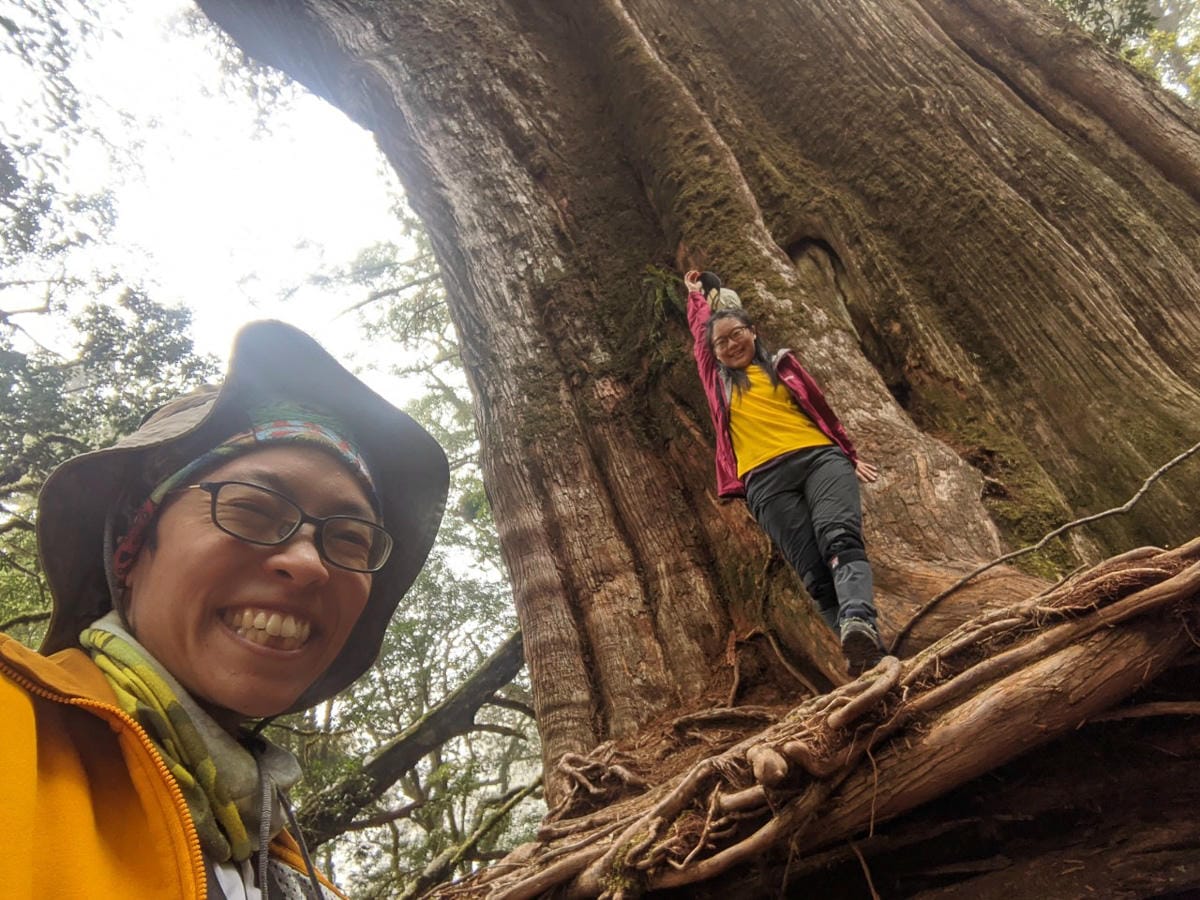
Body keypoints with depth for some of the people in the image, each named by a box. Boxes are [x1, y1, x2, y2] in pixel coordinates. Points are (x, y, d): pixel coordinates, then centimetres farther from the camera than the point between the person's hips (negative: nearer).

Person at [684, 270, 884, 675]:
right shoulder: (717, 378, 24)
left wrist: (851, 456, 20)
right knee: (815, 574, -17)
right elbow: (700, 328, 36)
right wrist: (696, 293, 53)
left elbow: (822, 410, 24)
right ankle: (870, 658, -28)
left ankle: (859, 622, -48)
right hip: (766, 480, 0)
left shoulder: (782, 364, 23)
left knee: (839, 538, -28)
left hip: (820, 457, 1)